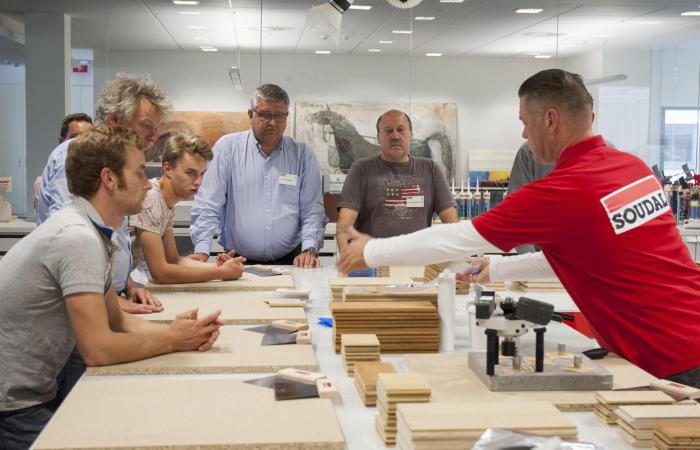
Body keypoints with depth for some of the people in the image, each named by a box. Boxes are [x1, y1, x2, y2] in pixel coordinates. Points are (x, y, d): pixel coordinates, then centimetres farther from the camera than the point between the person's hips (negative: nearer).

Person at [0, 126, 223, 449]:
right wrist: (173, 340, -12)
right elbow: (98, 348, -25)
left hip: (35, 393, 8)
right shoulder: (78, 238, -23)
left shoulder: (89, 231, 6)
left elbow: (116, 320, 11)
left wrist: (177, 331, -6)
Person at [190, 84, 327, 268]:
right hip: (239, 262, -2)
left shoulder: (302, 154, 9)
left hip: (289, 261, 2)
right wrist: (201, 253, -12)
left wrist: (309, 250, -9)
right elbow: (207, 206, -2)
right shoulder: (227, 147, 3)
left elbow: (312, 210, 7)